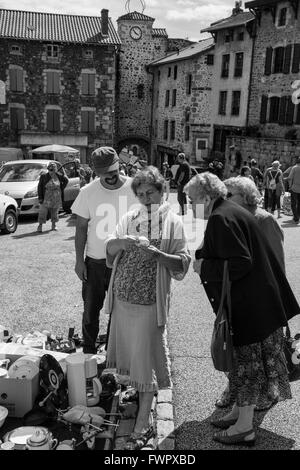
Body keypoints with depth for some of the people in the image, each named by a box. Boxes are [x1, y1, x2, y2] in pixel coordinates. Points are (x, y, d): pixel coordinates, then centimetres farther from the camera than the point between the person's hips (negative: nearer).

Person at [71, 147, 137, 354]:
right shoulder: (88, 192, -6)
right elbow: (81, 228, 1)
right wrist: (79, 261, -2)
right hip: (95, 261, 1)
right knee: (91, 309, 11)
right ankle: (89, 351, 30)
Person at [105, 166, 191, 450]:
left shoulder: (172, 223, -5)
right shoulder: (129, 219, 7)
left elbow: (182, 263, -10)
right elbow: (109, 251, 3)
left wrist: (155, 253, -26)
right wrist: (121, 243, -19)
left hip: (150, 301, -4)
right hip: (122, 298, 5)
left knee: (146, 361, 0)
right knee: (130, 353, 18)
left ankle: (143, 426, 9)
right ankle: (138, 393, 44)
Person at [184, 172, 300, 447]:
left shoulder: (221, 219, -21)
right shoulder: (229, 212, 11)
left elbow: (240, 264, -27)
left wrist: (204, 267, -15)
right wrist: (202, 256, 12)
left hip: (248, 307, -10)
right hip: (257, 301, 10)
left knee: (246, 362, 3)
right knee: (245, 360, 19)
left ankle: (245, 427, 18)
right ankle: (239, 412, 35)